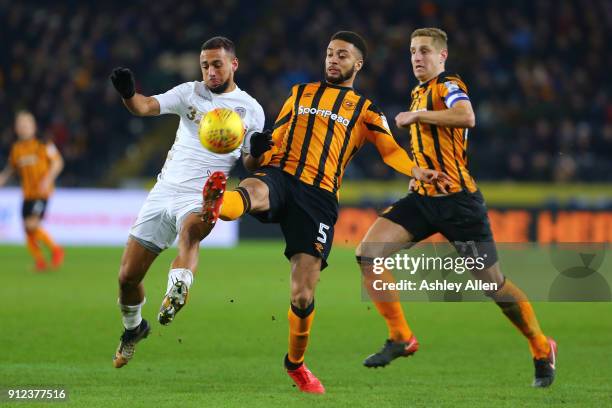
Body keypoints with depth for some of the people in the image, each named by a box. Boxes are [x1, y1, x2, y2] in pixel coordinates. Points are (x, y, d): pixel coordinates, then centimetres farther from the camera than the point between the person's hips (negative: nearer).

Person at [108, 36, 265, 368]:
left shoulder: (251, 110, 4)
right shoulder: (189, 92, 6)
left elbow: (250, 163, 9)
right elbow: (145, 107, -8)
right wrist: (127, 93, -30)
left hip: (201, 197, -3)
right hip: (164, 191, 3)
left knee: (190, 230, -41)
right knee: (127, 276, 5)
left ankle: (177, 291, -61)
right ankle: (134, 327, 32)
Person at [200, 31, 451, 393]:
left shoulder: (365, 111, 17)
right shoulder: (300, 93, 23)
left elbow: (390, 149, 5)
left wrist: (418, 172, -15)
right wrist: (259, 150, 2)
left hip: (319, 196, -1)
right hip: (280, 175, 1)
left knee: (303, 295, -5)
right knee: (252, 191, -40)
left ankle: (296, 363, 20)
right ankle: (216, 205, -76)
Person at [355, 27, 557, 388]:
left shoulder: (448, 86, -9)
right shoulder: (420, 93, 17)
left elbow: (466, 117, -32)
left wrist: (416, 115, -23)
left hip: (457, 200, -8)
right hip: (423, 197, 8)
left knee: (493, 282, -3)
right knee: (369, 253, -11)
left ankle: (542, 350, 17)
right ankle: (401, 338, -2)